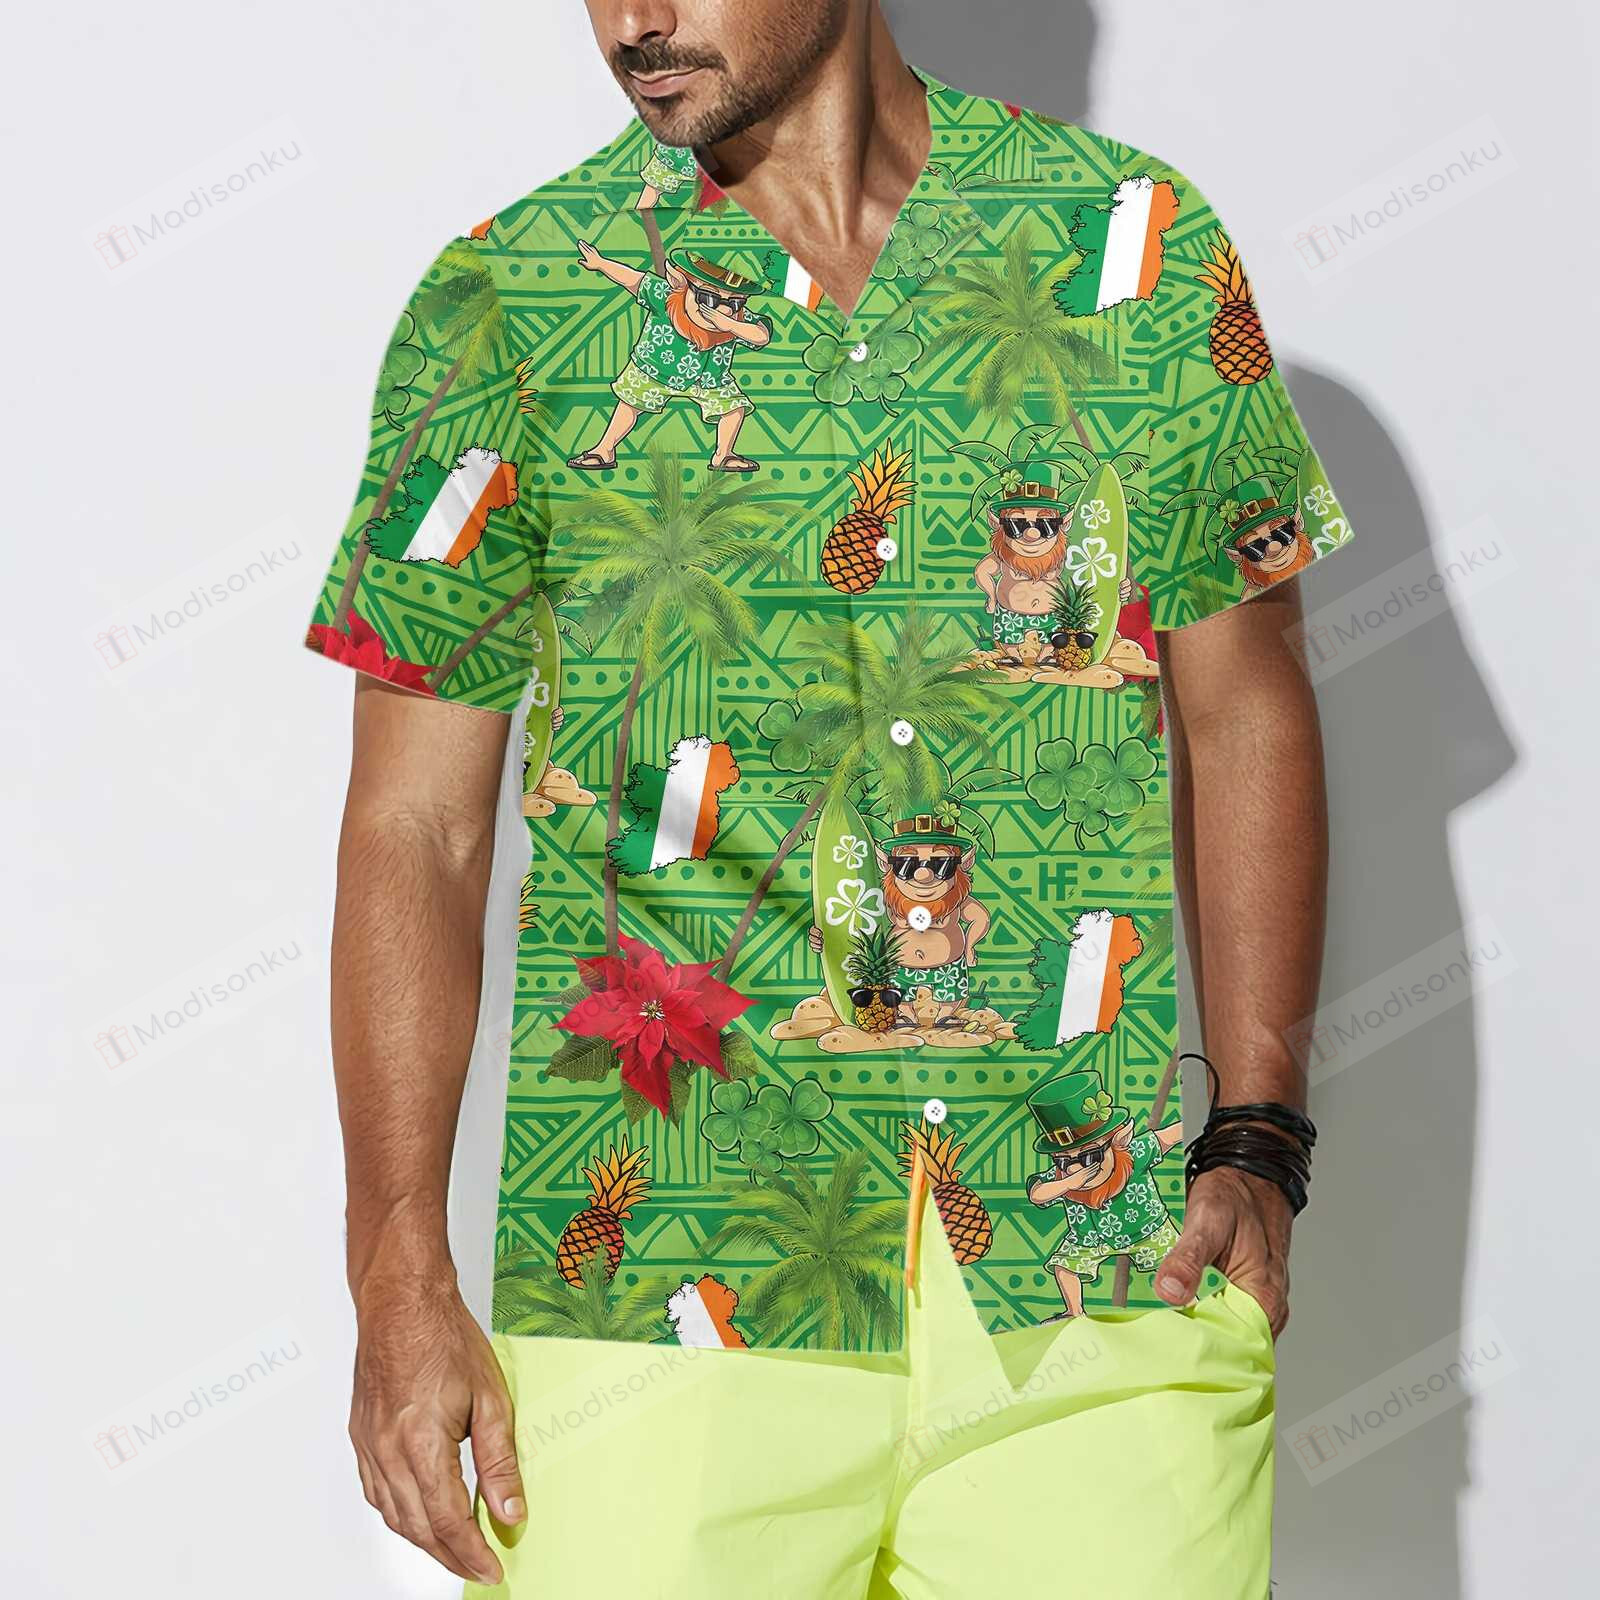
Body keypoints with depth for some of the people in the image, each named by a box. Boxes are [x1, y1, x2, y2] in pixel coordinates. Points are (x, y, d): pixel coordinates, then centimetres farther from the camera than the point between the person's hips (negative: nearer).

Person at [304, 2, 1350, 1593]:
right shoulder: (510, 303, 1)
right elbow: (415, 826, 1)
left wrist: (1257, 1140, 2)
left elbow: (1244, 705, 11)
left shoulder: (1141, 244, 4)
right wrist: (400, 1282, -6)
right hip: (656, 1285, -1)